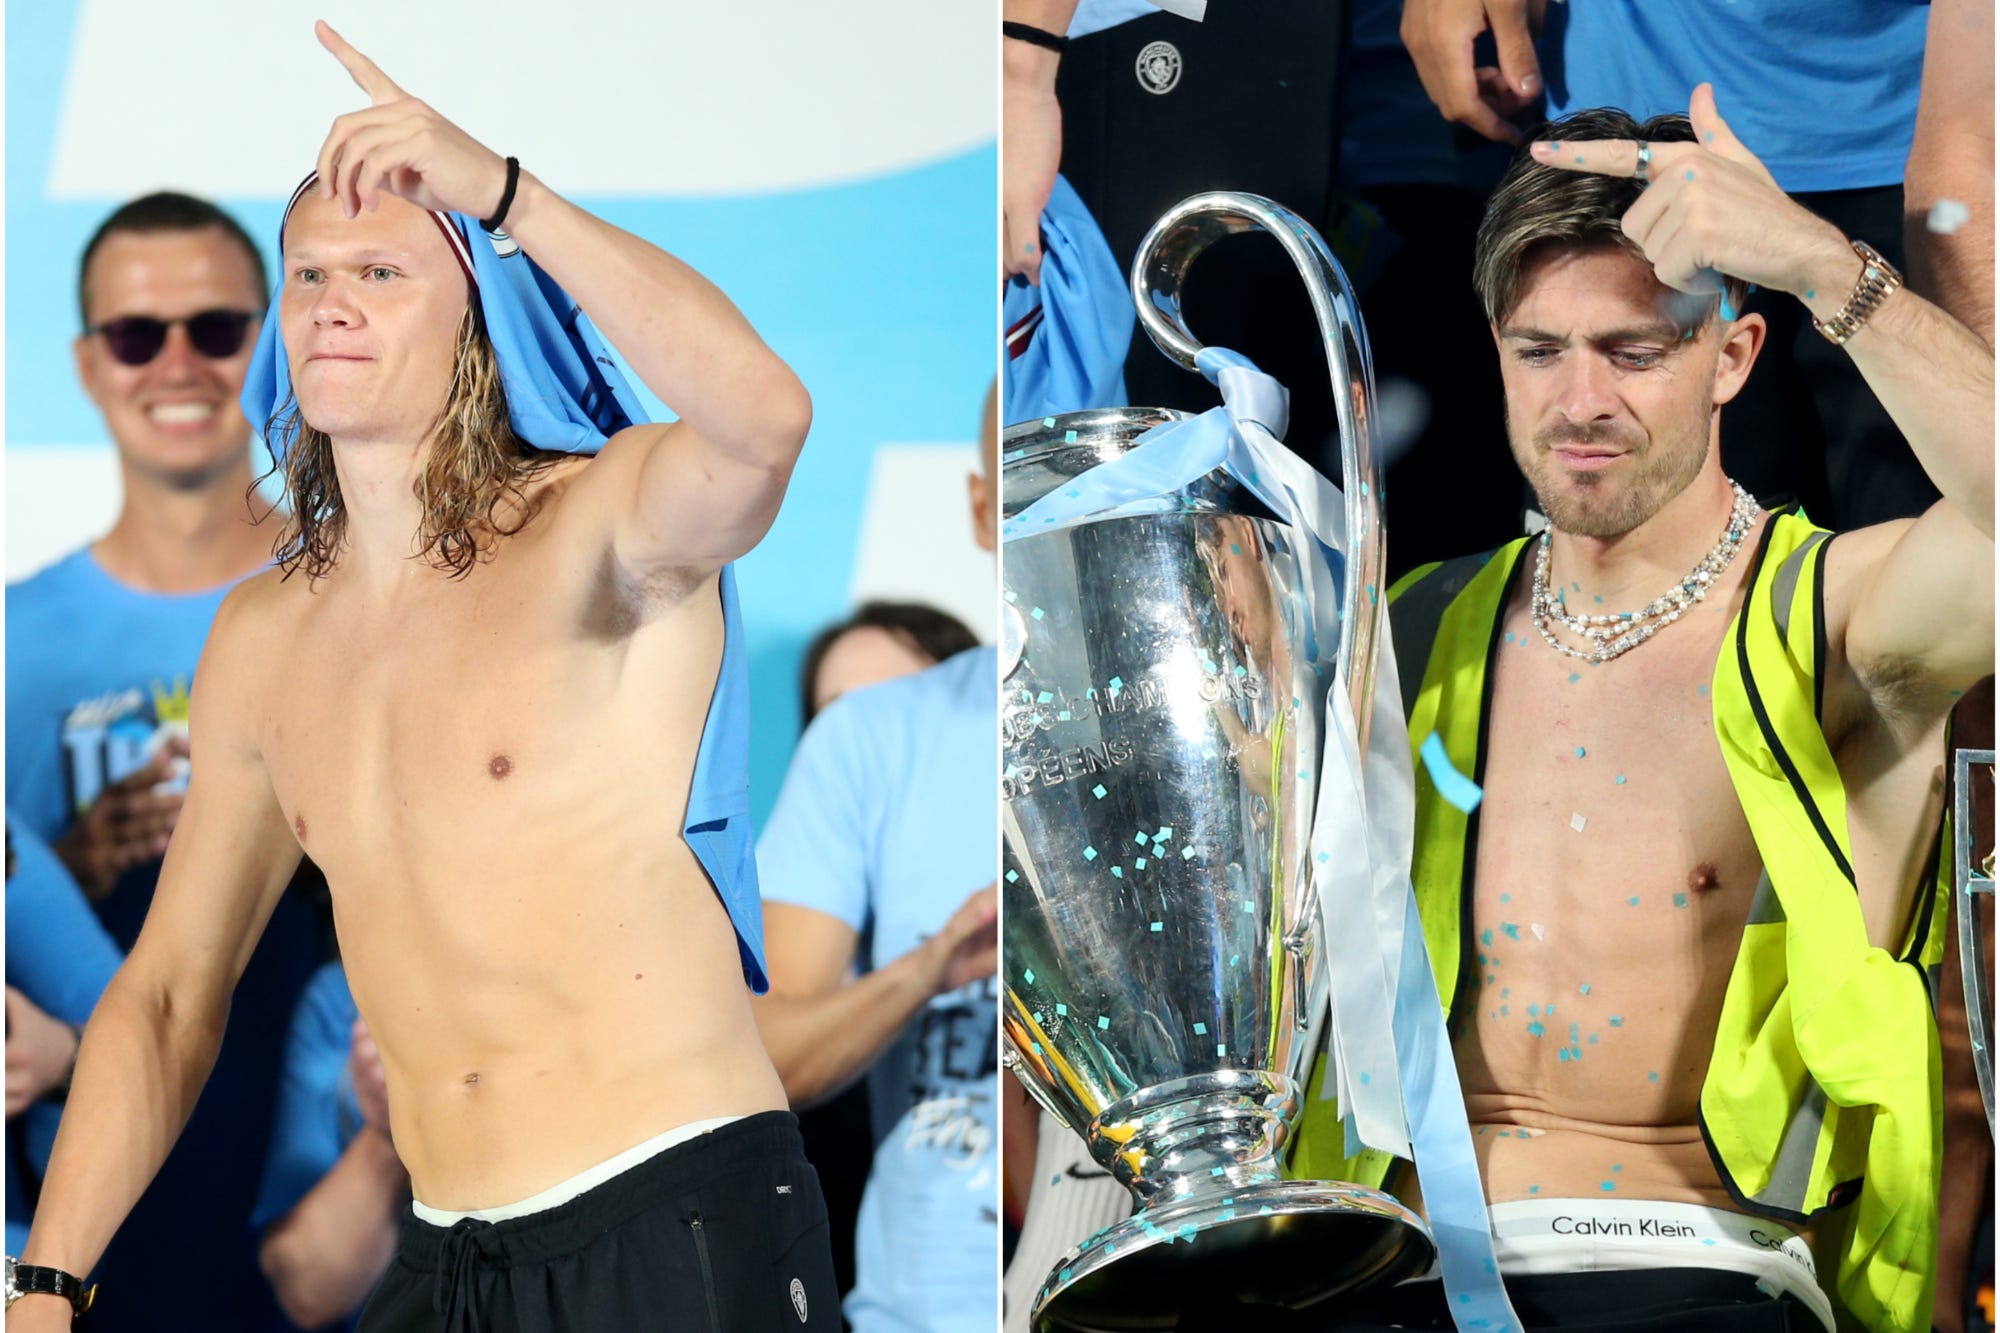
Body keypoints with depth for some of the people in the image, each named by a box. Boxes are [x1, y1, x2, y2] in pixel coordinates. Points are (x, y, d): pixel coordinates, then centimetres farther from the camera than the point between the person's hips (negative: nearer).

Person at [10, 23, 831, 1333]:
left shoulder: (600, 526, -6)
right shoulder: (263, 642, 12)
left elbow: (763, 417, -31)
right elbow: (168, 991, 16)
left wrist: (501, 192, -31)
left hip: (688, 1227, -6)